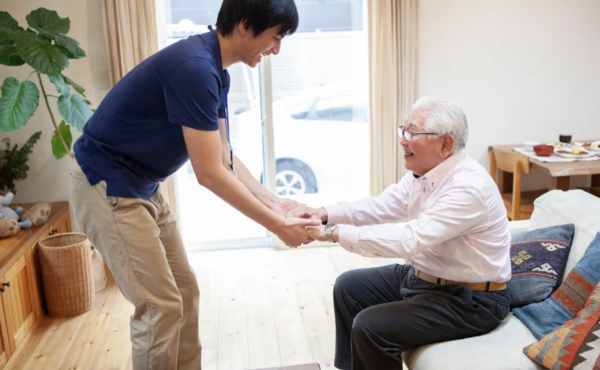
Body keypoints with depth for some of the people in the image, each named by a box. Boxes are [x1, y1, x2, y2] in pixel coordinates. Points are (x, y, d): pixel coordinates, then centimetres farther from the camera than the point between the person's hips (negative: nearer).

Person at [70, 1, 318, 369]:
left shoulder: (214, 69, 4)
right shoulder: (194, 67, -27)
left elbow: (224, 158, 8)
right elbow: (210, 173, -25)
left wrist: (273, 203, 4)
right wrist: (277, 226, -18)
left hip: (142, 187, 9)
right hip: (108, 188, -9)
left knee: (185, 291, 12)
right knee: (161, 305, -3)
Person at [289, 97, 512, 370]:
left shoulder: (468, 187, -28)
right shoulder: (423, 172, 0)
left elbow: (409, 239, -35)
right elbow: (381, 207, -2)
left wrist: (333, 233, -34)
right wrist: (324, 214, -16)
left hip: (470, 302, -9)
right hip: (424, 276, 9)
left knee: (370, 327, -21)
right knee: (349, 286, 12)